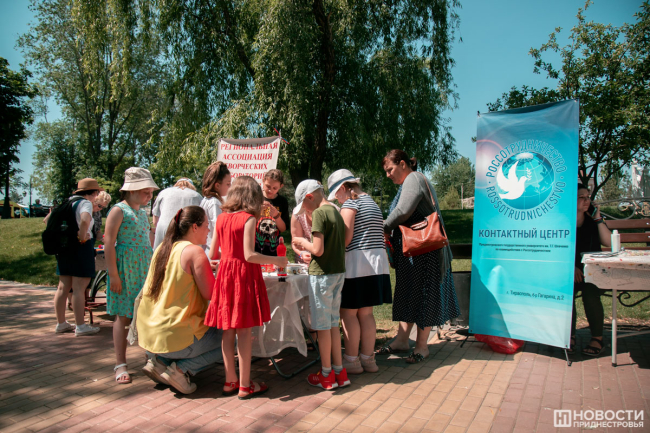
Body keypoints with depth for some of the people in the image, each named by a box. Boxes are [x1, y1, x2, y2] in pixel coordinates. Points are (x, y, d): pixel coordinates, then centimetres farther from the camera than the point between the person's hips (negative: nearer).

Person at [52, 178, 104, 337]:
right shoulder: (85, 203, -9)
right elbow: (85, 219, -30)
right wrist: (82, 236, -18)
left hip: (64, 246, 8)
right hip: (81, 247, -8)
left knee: (63, 287, 13)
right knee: (79, 288, -6)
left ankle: (61, 323, 22)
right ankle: (80, 326, -1)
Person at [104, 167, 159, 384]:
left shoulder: (143, 212, 14)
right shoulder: (119, 210, -8)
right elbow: (109, 243, -13)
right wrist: (113, 274, -17)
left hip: (144, 269, 6)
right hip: (125, 270, -6)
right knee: (123, 316, 1)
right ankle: (121, 364, 10)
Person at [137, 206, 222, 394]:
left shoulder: (162, 248, 8)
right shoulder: (194, 251, -16)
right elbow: (209, 294, -16)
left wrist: (202, 267, 19)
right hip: (176, 336, -8)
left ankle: (159, 361, 13)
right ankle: (181, 369, -2)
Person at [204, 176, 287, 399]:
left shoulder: (221, 218, 7)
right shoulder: (248, 219, -11)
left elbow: (213, 253, 11)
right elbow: (249, 255, -18)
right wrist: (277, 260, -9)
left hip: (225, 274, 6)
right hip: (244, 274, -6)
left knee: (228, 331, 12)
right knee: (244, 331, 1)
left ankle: (230, 381, 22)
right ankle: (245, 385, 10)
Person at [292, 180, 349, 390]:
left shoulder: (319, 213, -15)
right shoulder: (337, 213, 10)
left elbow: (318, 249, -22)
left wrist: (303, 243, -3)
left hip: (322, 274, -8)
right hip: (339, 272, 8)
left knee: (323, 325, 4)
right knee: (333, 323, 15)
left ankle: (327, 375, 15)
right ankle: (339, 372, 21)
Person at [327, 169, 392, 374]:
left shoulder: (351, 203, -8)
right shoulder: (371, 202, 19)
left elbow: (346, 237, -15)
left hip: (357, 263, -9)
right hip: (377, 263, 9)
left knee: (348, 313, 2)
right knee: (366, 313, 13)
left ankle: (351, 360, 8)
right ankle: (368, 358, 18)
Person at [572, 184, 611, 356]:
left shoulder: (593, 221, 12)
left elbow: (608, 243, -3)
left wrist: (598, 219, -6)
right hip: (568, 271, -1)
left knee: (590, 293, -28)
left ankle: (597, 338, -13)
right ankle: (570, 336, -15)